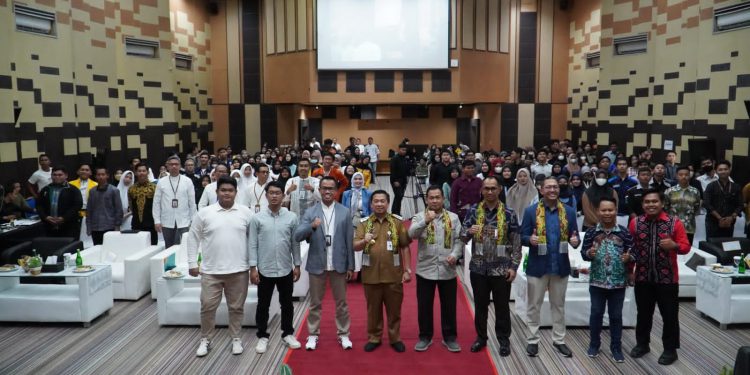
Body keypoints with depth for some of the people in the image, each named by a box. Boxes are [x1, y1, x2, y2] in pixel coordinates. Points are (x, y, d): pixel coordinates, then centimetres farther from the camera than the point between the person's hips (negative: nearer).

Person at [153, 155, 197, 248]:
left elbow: (192, 202, 3)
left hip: (183, 222, -1)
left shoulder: (187, 181, 1)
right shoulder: (161, 182, 3)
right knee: (168, 248, 10)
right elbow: (156, 203, 4)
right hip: (167, 223, 2)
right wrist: (157, 221, -1)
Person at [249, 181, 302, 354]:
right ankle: (262, 336, 24)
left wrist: (297, 265, 3)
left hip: (286, 269, 1)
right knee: (263, 305, 10)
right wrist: (253, 268, -7)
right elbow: (252, 244, -3)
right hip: (265, 270, -1)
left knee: (287, 304, 13)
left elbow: (295, 243, 4)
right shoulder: (257, 218, -4)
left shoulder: (292, 217, -1)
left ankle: (288, 334, 28)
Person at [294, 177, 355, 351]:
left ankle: (343, 334, 24)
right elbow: (297, 236, -10)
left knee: (341, 302, 11)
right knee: (315, 302, 11)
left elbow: (349, 240, 0)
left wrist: (351, 265, -1)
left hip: (339, 264, 0)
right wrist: (312, 226, -28)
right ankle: (313, 334, 24)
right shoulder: (310, 212, -1)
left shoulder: (345, 212, 0)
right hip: (317, 264, 0)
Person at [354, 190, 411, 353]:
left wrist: (407, 270, -3)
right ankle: (374, 338, 28)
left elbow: (405, 247, 1)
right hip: (371, 275, 1)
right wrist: (364, 240, -26)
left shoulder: (397, 222, 0)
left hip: (393, 275, -1)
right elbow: (355, 247, -5)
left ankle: (395, 338, 26)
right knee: (373, 309, 13)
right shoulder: (364, 223, 2)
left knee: (394, 309, 10)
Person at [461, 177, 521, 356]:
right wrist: (469, 231, -24)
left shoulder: (509, 213, -4)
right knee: (480, 305, 14)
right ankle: (481, 337, 30)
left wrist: (513, 266, -7)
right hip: (478, 267, 1)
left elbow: (516, 243, -2)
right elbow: (463, 236, -1)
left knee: (502, 306, 9)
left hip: (501, 268, -1)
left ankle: (504, 340, 25)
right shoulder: (473, 210, 0)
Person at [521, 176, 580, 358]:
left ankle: (559, 340, 28)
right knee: (534, 305, 7)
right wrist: (530, 239, -25)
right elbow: (523, 236, -3)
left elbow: (574, 236, 5)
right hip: (537, 266, -2)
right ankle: (533, 340, 20)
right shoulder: (531, 211, -3)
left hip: (560, 266, 2)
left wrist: (575, 241, -17)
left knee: (559, 305, 14)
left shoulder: (569, 211, 3)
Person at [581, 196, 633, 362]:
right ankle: (594, 344, 26)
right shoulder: (591, 232, -3)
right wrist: (589, 253, -22)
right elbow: (583, 253, 0)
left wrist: (628, 257, -21)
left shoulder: (624, 232, -3)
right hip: (597, 281, 0)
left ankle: (616, 347, 25)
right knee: (596, 313, 11)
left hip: (618, 282, 0)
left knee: (616, 315, 10)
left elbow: (632, 253, 1)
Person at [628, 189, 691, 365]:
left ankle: (670, 349, 22)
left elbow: (686, 247, -3)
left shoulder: (674, 223, -5)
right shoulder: (635, 223, 0)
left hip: (667, 278, -2)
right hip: (642, 278, 2)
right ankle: (642, 344, 31)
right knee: (643, 313, 15)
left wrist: (674, 245, -24)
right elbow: (631, 249, 5)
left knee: (670, 315, 8)